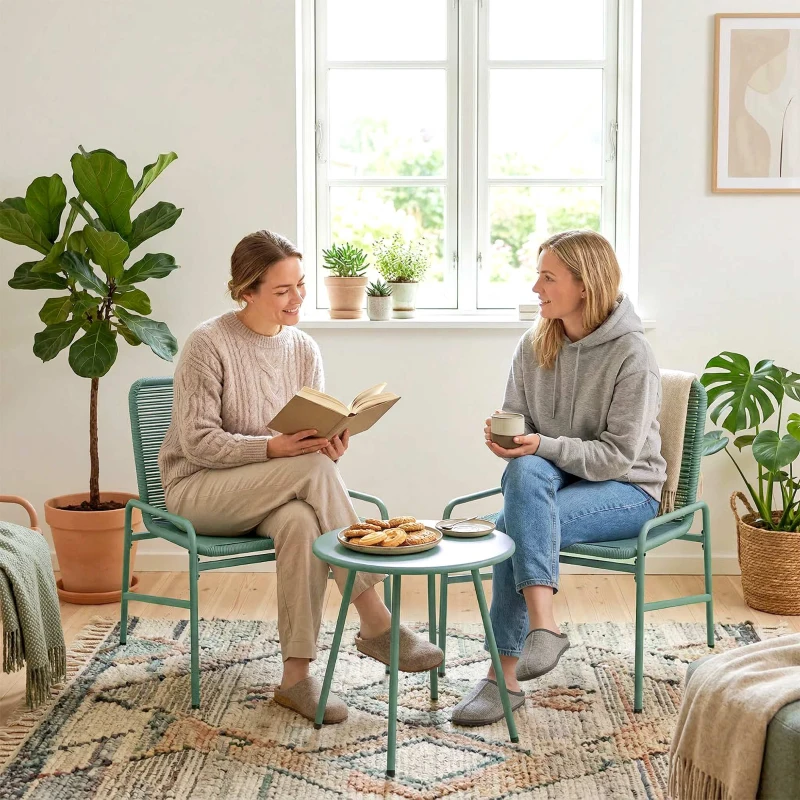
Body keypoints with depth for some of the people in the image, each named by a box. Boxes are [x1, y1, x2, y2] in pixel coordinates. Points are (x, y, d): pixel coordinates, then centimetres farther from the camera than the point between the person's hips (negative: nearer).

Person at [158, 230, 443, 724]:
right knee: (312, 469, -32)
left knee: (302, 523, -34)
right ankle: (376, 623, -26)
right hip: (199, 489, -4)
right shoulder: (209, 344, -11)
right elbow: (197, 442, -15)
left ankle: (297, 677, -27)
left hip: (277, 492, 4)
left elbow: (315, 435, 7)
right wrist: (273, 448, -29)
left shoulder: (304, 349, 6)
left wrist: (330, 447, -18)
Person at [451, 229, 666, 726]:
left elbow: (618, 456, -16)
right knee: (523, 469, -32)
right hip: (548, 479, 5)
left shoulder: (632, 355, -14)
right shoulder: (535, 346, 4)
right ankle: (543, 627, -37)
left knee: (515, 525, -31)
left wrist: (543, 446, -27)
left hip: (626, 490, -5)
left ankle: (505, 676, -24)